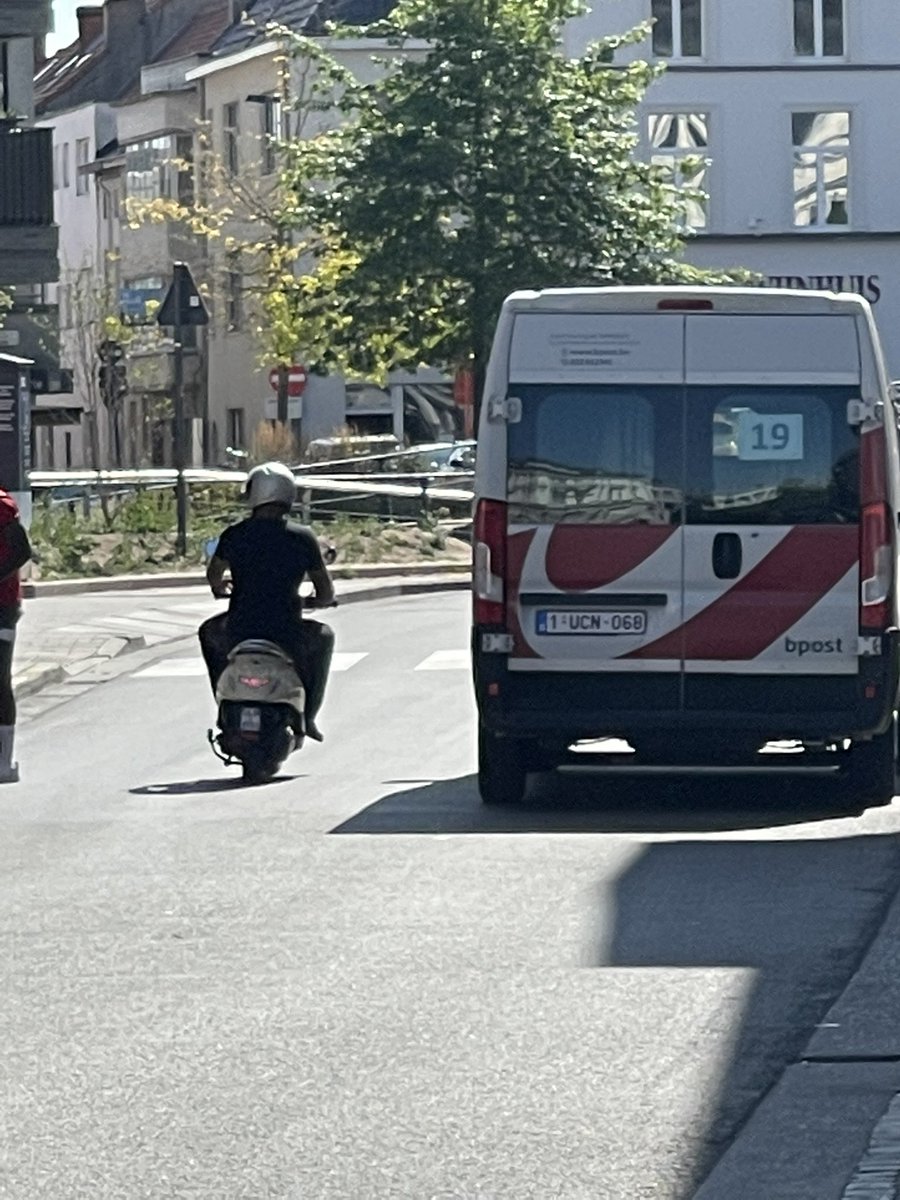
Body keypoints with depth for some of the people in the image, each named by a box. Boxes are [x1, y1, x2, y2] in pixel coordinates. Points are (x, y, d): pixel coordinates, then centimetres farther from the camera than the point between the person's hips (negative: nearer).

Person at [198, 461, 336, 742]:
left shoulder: (234, 535, 0)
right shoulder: (303, 537, -3)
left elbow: (214, 576, 19)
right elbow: (326, 593, 4)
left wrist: (222, 588, 44)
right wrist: (314, 602, 28)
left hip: (238, 634, 1)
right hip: (288, 639, -1)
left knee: (209, 632, 36)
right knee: (322, 637, 33)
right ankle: (307, 716, 29)